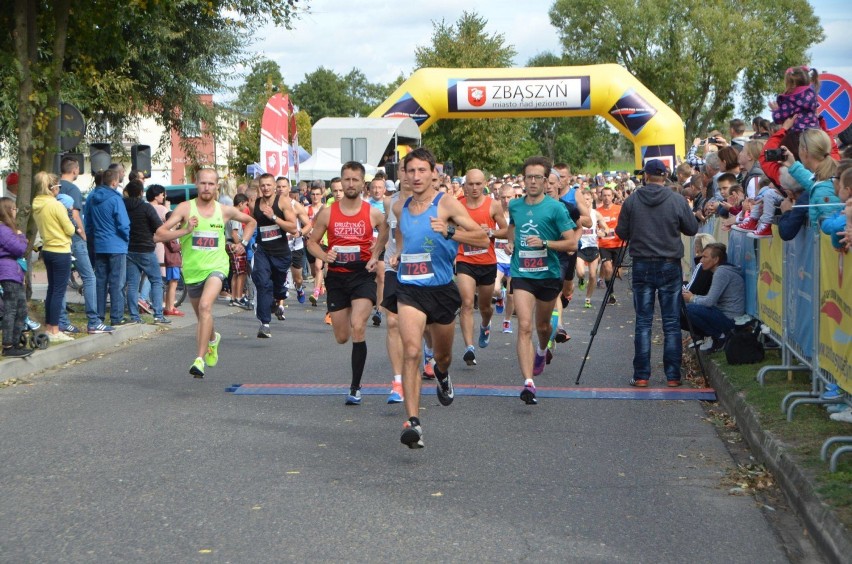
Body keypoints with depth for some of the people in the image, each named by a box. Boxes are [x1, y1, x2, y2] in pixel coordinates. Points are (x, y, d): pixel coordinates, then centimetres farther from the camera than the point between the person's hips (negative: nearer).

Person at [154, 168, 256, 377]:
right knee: (201, 316, 18)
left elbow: (251, 222, 21)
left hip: (216, 266, -2)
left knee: (205, 306, -27)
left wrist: (243, 243, 8)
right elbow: (158, 235, -13)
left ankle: (200, 359, -28)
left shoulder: (225, 211, 1)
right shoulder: (185, 208, -6)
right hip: (192, 270, 2)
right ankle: (213, 339, 53)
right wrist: (184, 230, -25)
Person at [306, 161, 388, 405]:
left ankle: (355, 387, -9)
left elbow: (389, 237, 13)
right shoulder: (327, 213, 1)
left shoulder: (374, 214, -2)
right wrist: (324, 256, -9)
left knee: (358, 329, -20)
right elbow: (312, 241, 11)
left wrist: (376, 257, -3)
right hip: (336, 277, 3)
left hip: (363, 275, -2)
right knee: (342, 337, 9)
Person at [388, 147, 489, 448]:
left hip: (442, 288, -1)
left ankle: (442, 374, 57)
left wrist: (449, 232, -27)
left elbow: (483, 239, -13)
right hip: (410, 288, 1)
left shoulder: (446, 203, -8)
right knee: (412, 351, -20)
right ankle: (412, 422, -25)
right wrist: (397, 253, 11)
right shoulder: (400, 208, 5)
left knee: (442, 355, 18)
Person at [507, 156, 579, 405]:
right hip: (522, 274, 1)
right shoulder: (514, 206, 4)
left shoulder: (556, 208, -9)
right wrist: (511, 242, 10)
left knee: (542, 325, 19)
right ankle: (528, 383, -22)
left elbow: (572, 244, -12)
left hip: (548, 275, -1)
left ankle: (542, 351, 55)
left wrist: (544, 242, -24)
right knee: (524, 326, -15)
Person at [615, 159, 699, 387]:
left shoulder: (632, 201, -4)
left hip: (642, 266, 1)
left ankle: (641, 376, 5)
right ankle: (673, 375, 7)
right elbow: (692, 229, 4)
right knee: (671, 323, 5)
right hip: (670, 266, -1)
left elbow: (621, 232, 2)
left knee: (643, 322, 5)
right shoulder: (677, 201, -6)